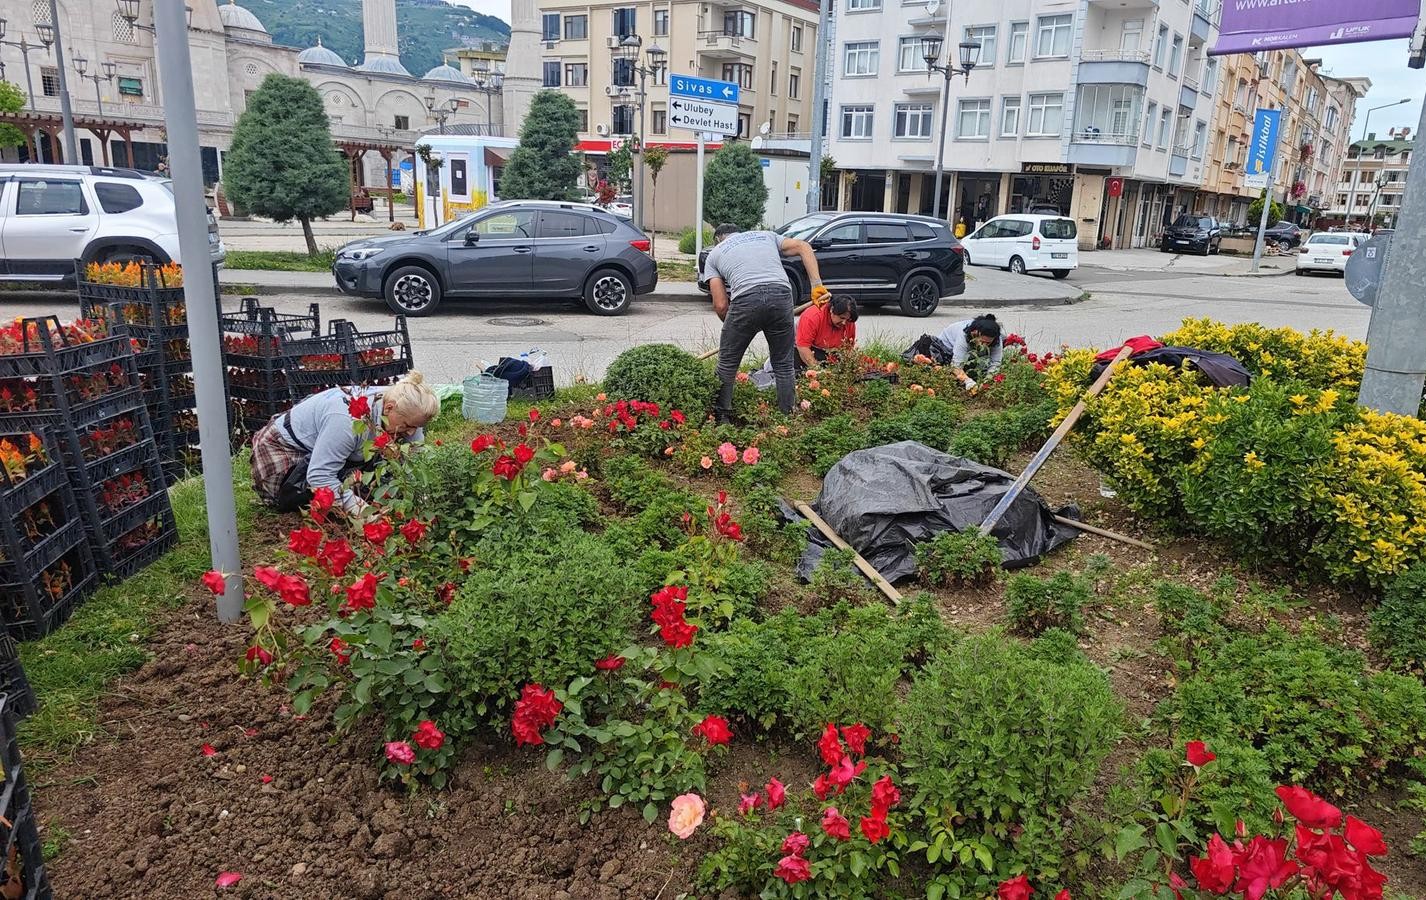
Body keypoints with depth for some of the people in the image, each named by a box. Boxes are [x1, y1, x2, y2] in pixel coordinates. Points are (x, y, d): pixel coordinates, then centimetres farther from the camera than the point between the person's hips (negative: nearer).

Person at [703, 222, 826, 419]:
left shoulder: (714, 254, 24)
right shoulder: (766, 235, 32)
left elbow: (720, 305, 13)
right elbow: (803, 246, 17)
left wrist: (732, 326, 31)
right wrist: (817, 285, 10)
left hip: (746, 299, -2)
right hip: (781, 295, 3)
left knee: (727, 363, 14)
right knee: (784, 365, 15)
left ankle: (722, 417, 18)